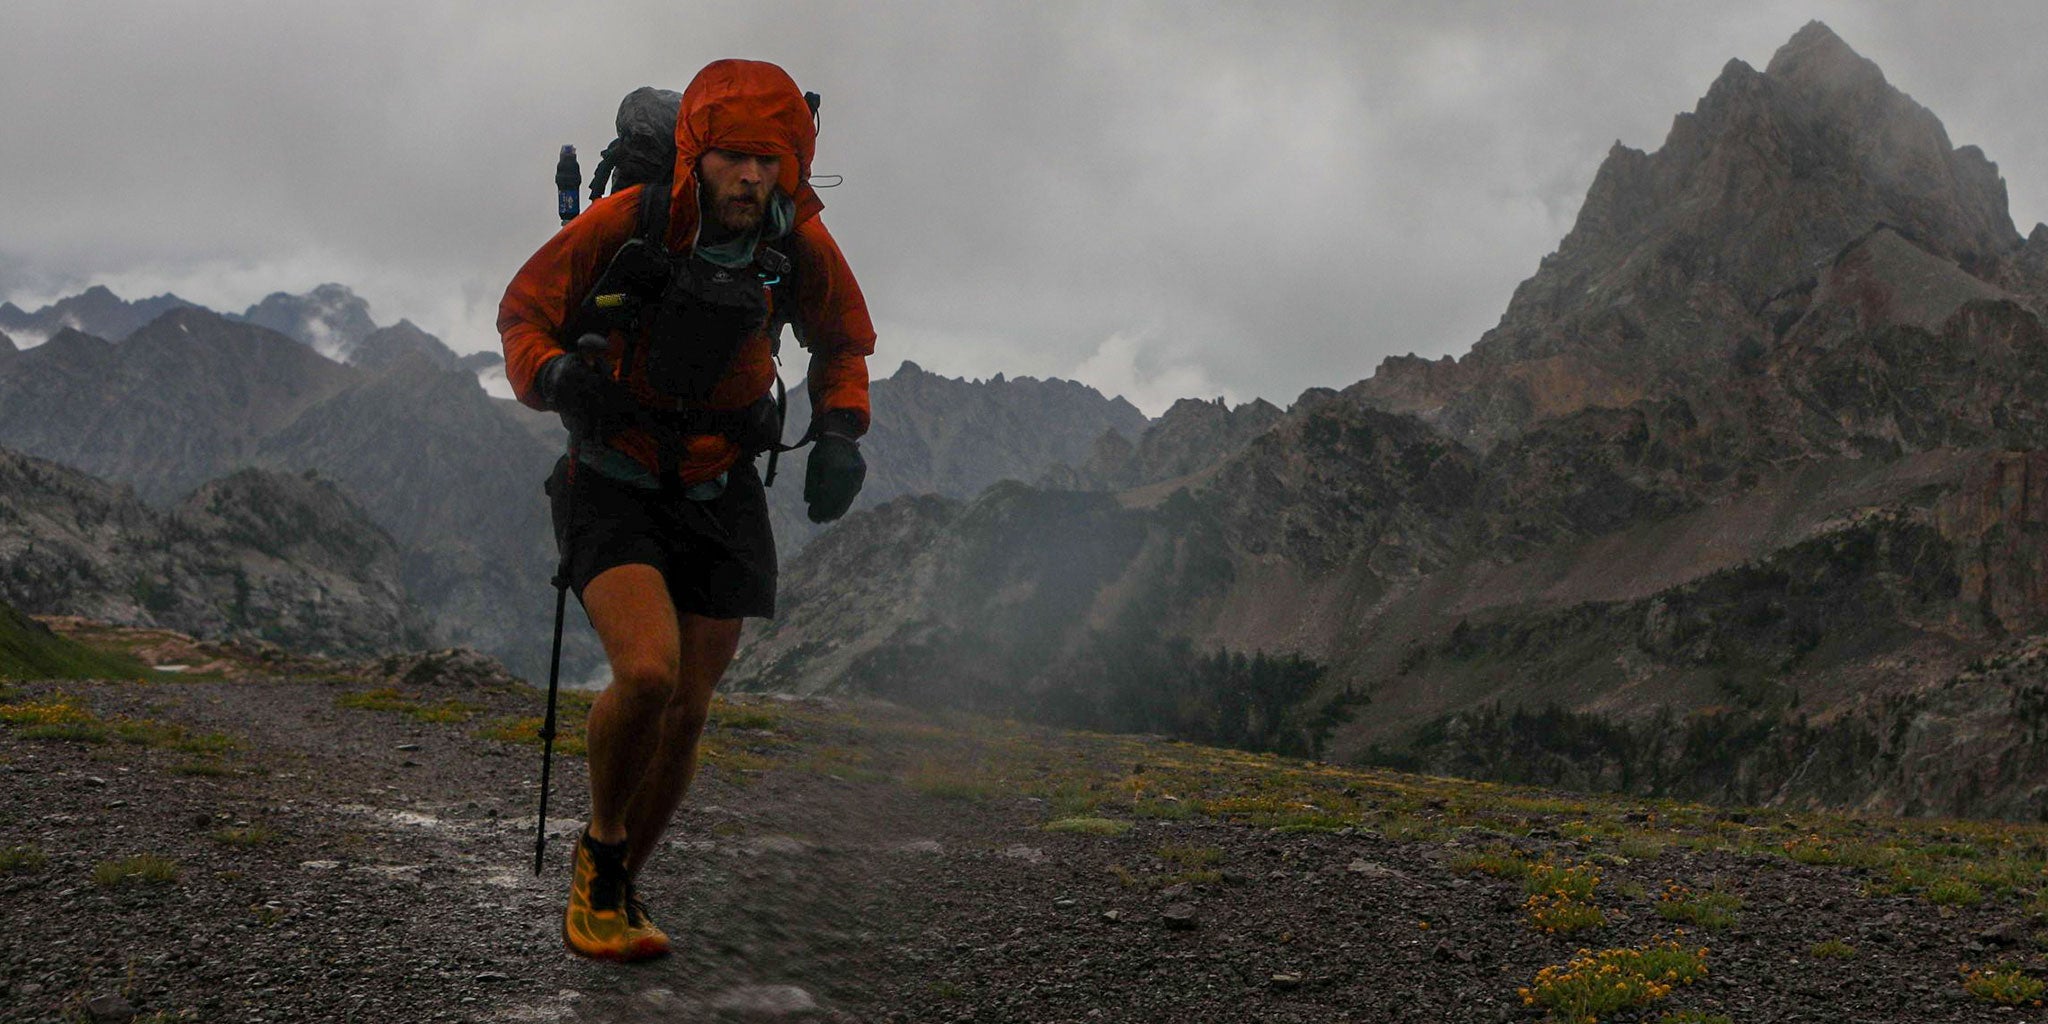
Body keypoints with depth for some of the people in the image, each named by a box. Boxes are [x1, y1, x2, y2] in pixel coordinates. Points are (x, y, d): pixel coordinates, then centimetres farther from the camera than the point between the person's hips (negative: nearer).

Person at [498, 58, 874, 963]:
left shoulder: (799, 244, -11)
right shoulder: (622, 226, -21)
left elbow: (841, 343, 9)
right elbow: (522, 313, -6)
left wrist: (839, 432, -8)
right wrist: (554, 375, -28)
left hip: (721, 499, 4)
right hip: (614, 489, -3)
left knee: (686, 710, 5)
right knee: (647, 673, -25)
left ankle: (614, 890, 28)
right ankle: (600, 847, 5)